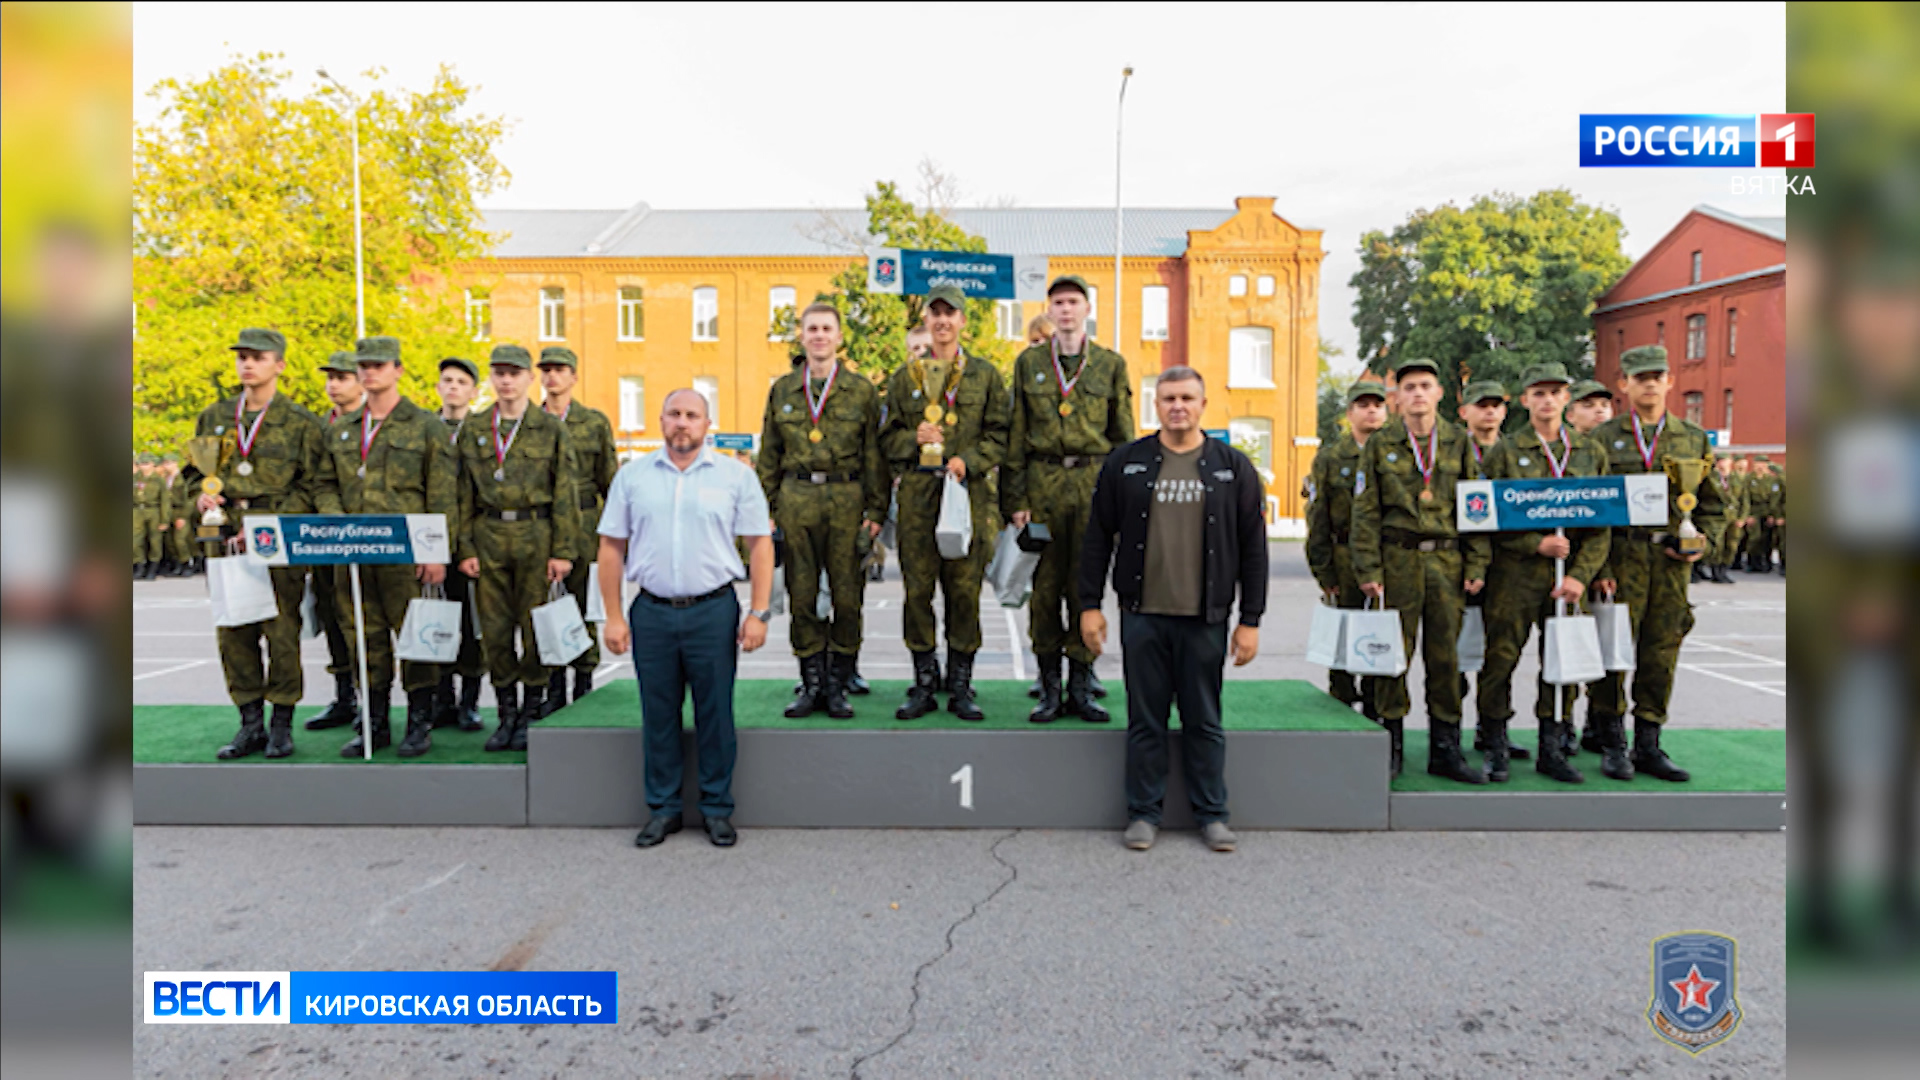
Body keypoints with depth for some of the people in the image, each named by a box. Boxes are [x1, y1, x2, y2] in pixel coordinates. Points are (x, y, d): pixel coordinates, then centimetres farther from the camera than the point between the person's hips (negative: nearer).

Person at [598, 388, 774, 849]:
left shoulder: (736, 476, 4)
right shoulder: (632, 476, 8)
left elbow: (760, 544, 2)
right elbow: (611, 547, 9)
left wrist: (758, 612, -6)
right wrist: (613, 616, 2)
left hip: (714, 610, -1)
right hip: (651, 612, 2)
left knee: (715, 715, 4)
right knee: (658, 715, 8)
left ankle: (718, 810, 17)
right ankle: (662, 809, 22)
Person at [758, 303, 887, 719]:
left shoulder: (862, 389, 7)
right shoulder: (782, 389, 12)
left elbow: (874, 455, 5)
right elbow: (769, 454, 14)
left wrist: (875, 510, -2)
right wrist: (765, 508, 7)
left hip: (846, 499, -1)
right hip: (796, 498, 2)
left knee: (847, 596, 0)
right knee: (802, 595, 4)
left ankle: (837, 685, 12)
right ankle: (811, 684, 15)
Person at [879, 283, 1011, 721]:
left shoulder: (985, 376, 9)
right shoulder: (906, 376, 13)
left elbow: (998, 436, 5)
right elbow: (887, 438, 13)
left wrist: (968, 460, -11)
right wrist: (913, 438, -7)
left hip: (966, 490, -1)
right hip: (917, 491, 1)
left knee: (965, 588, -1)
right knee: (917, 587, 1)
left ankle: (960, 686, 10)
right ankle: (924, 683, 12)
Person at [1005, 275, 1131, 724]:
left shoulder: (1111, 364, 8)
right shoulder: (1029, 363, 8)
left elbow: (1124, 436, 9)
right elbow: (1016, 435, 6)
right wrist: (1015, 499, 0)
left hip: (1094, 483, 0)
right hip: (1043, 483, 0)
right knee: (1044, 587, 2)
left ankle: (1082, 689, 13)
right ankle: (1050, 690, 12)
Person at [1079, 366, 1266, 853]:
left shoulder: (1233, 468, 4)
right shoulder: (1125, 463, 4)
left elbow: (1253, 549, 5)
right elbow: (1097, 536, 7)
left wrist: (1250, 620, 0)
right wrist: (1089, 605, 2)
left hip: (1205, 618, 0)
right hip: (1142, 614, 0)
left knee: (1205, 721, 9)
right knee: (1145, 720, 7)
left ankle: (1212, 814, 23)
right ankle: (1143, 812, 20)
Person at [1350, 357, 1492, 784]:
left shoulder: (1459, 442, 8)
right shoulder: (1380, 445, 3)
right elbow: (1366, 512, 1)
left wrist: (1476, 566, 2)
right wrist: (1368, 569, -6)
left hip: (1447, 560, 2)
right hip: (1398, 560, -1)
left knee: (1446, 656, 6)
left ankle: (1445, 750, 16)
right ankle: (1391, 746, 13)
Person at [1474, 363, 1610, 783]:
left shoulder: (1591, 451, 10)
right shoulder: (1504, 452, 1)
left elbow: (1602, 522, 6)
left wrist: (1581, 575, -5)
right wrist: (1537, 543, -14)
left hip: (1570, 573, 3)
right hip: (1515, 573, -3)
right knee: (1501, 658, -3)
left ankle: (1552, 749, 18)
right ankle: (1496, 748, 10)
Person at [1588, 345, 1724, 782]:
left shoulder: (1694, 440, 13)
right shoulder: (1603, 439, 3)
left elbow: (1712, 505, 18)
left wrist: (1702, 543, -1)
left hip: (1672, 563, 3)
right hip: (1620, 556, -3)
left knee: (1661, 654, 6)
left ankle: (1648, 746, 15)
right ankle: (1612, 745, 10)